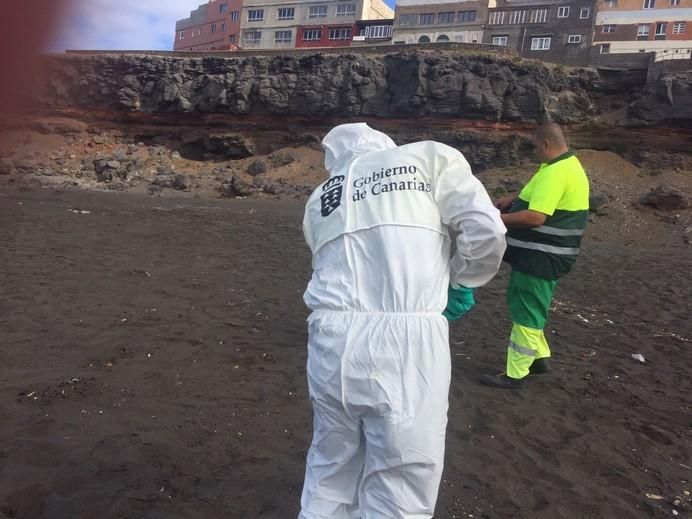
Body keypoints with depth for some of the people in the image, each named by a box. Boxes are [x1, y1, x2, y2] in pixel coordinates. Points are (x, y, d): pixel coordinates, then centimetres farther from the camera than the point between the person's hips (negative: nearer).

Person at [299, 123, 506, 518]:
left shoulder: (320, 198, 21)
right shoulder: (430, 156, 11)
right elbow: (486, 230, 1)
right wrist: (461, 283, 18)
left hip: (333, 338, 4)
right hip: (407, 340, -4)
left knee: (330, 473, 24)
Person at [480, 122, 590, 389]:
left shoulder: (555, 173, -22)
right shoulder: (567, 166, 12)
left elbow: (535, 217, -29)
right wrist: (513, 198, 12)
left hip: (541, 257, -10)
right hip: (541, 254, 10)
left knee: (526, 313, -1)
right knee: (522, 304, 21)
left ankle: (515, 374, 11)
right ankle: (539, 357, 33)